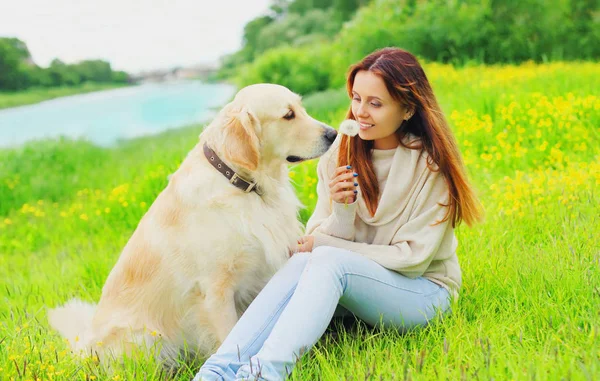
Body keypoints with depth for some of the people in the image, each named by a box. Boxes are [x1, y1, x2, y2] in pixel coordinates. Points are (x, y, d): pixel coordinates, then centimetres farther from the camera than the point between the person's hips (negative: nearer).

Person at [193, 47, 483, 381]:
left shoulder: (430, 164, -11)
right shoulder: (340, 155, 2)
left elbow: (412, 258, -13)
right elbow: (318, 239, 1)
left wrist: (322, 245, -13)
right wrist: (341, 209, -22)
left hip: (423, 291, -4)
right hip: (356, 287, 4)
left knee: (327, 261, -33)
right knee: (300, 263, -30)